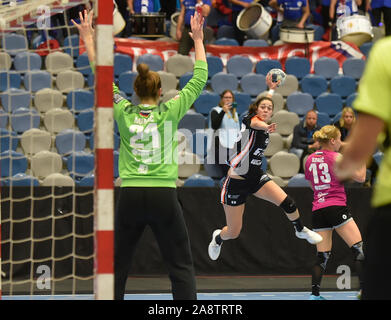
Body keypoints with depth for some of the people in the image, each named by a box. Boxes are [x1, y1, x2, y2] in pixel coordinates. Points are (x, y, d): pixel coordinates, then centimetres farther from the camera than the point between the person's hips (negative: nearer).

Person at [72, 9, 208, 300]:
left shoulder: (124, 112, 3)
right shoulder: (170, 112, -2)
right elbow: (199, 80, 7)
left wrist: (89, 39, 21)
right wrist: (198, 41, 17)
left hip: (130, 196, 2)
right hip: (164, 196, -2)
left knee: (117, 266, 11)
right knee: (181, 267, 1)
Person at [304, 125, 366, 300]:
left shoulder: (310, 159, 13)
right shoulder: (336, 158, -4)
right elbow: (360, 177, -1)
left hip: (318, 210, 6)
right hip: (336, 206, -6)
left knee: (322, 256, 10)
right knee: (359, 249, -5)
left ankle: (314, 293, 1)